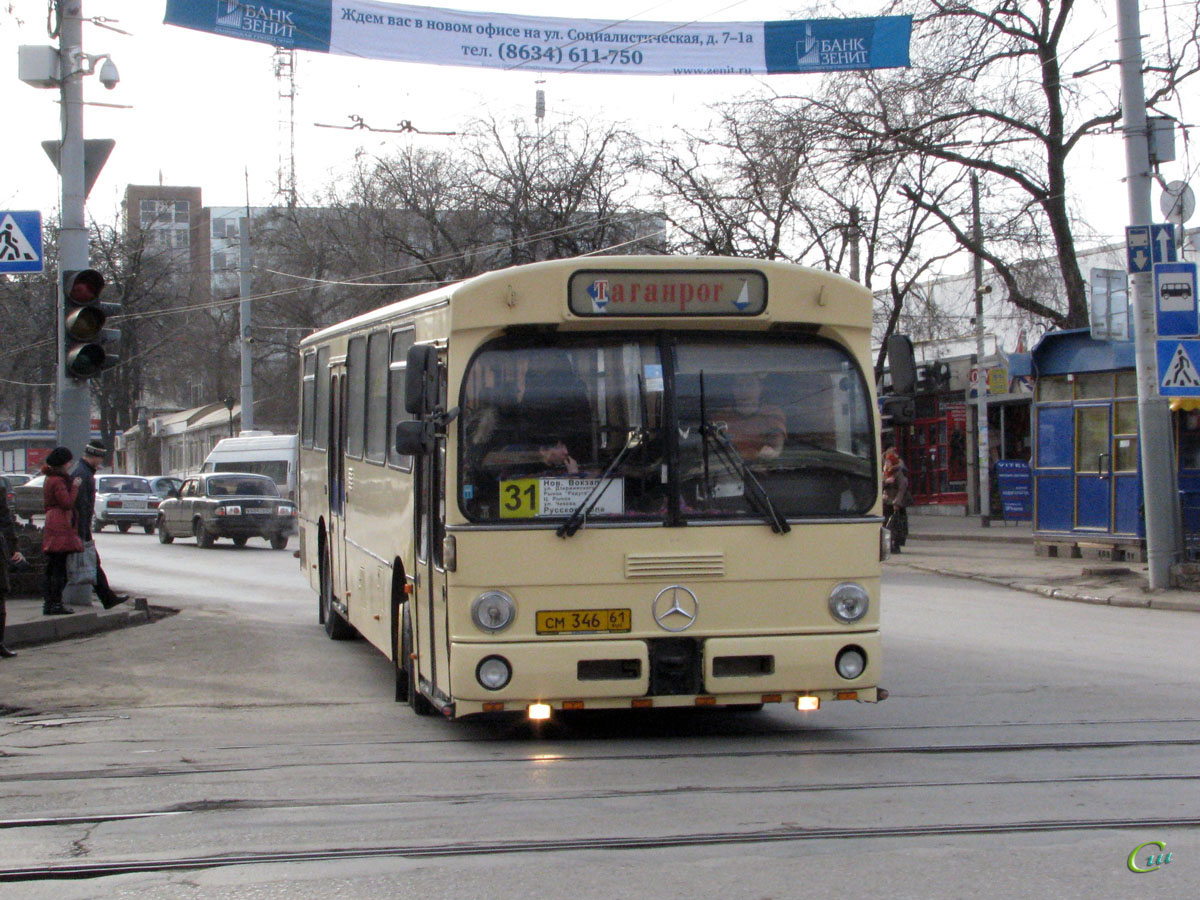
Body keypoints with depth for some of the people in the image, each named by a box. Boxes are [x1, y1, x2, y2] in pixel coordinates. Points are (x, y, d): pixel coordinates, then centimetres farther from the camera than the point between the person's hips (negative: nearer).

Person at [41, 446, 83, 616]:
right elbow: (67, 503, -17)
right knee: (59, 569, -8)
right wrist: (75, 487, -7)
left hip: (50, 525, 10)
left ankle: (48, 603, 13)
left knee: (51, 569, 11)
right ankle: (56, 604, -8)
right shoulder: (58, 481, -13)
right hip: (60, 527, -10)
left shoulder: (50, 479, 18)